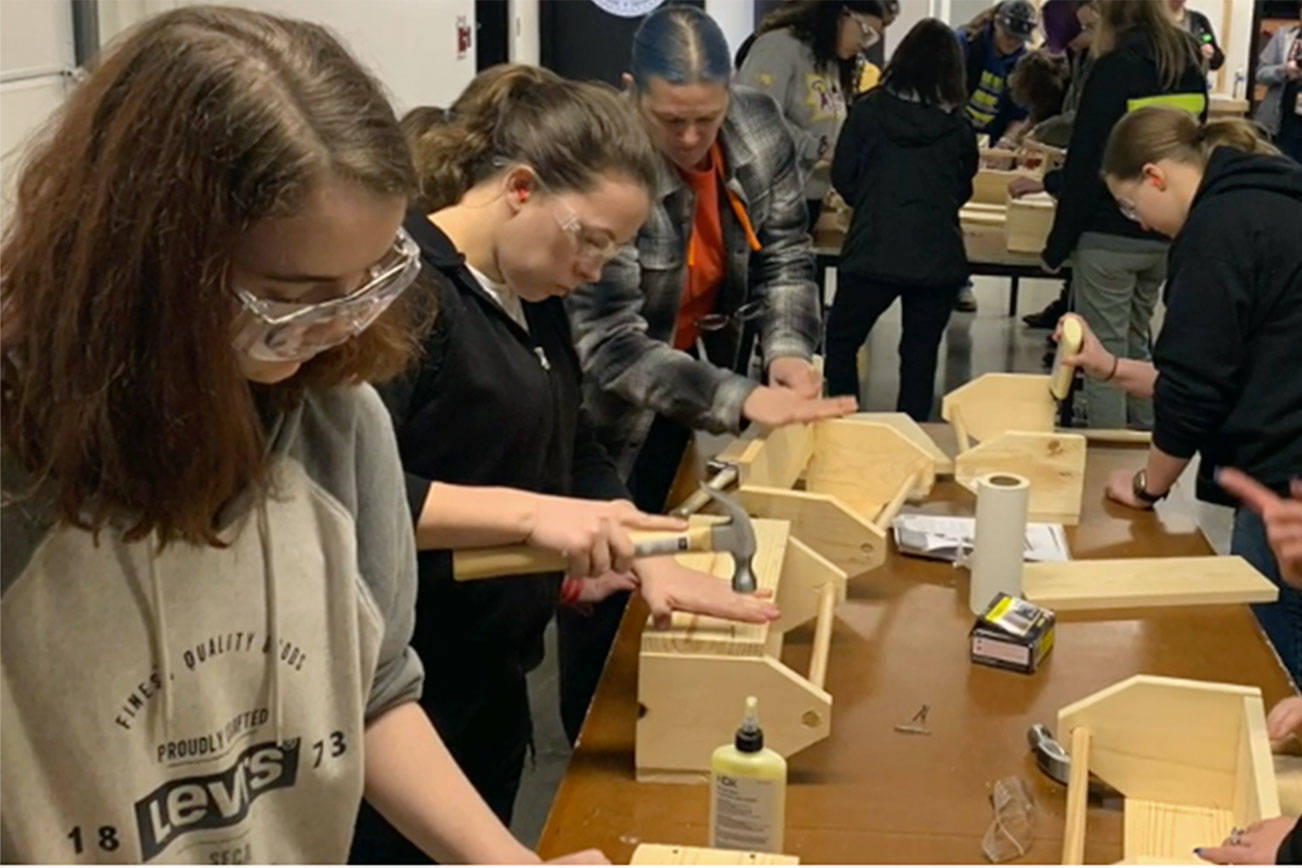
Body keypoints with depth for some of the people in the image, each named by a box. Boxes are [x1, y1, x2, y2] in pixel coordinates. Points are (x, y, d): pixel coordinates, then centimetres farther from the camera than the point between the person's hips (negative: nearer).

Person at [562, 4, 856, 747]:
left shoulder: (760, 128, -12)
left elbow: (785, 254, -4)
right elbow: (608, 344, -32)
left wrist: (787, 349, -25)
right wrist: (741, 401, -42)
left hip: (695, 390, 5)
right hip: (605, 415, -4)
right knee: (604, 590, 6)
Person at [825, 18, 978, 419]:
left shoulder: (869, 109, -2)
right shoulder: (959, 125, 3)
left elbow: (843, 178, 4)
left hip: (874, 251, -2)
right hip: (938, 257, 2)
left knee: (841, 340, 15)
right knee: (920, 355, 12)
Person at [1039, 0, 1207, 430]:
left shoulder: (1114, 68, -12)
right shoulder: (1190, 68, 9)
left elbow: (1086, 162, -13)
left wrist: (1058, 244, -7)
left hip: (1109, 235, -7)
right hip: (1166, 236, 7)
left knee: (1105, 354, -1)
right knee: (1137, 346, 19)